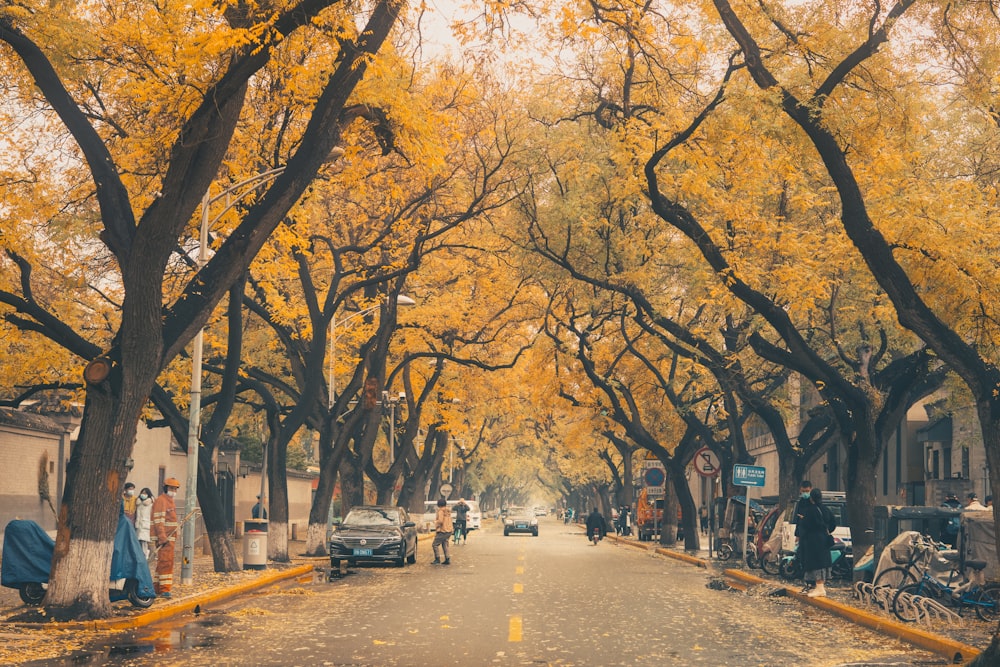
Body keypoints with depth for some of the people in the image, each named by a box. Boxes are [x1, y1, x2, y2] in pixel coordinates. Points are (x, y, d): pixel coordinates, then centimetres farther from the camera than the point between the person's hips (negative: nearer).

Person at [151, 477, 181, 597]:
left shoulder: (170, 501, 21)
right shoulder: (161, 500, -11)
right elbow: (158, 520, -19)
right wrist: (162, 537, -26)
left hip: (169, 537, 10)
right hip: (163, 537, -10)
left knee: (162, 563, 12)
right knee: (165, 562, -13)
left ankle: (156, 588, 18)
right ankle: (164, 589, -14)